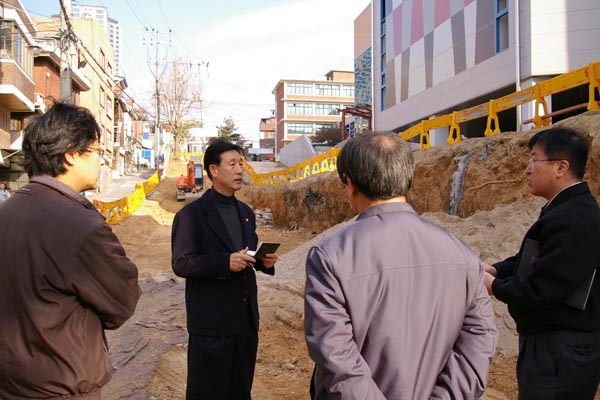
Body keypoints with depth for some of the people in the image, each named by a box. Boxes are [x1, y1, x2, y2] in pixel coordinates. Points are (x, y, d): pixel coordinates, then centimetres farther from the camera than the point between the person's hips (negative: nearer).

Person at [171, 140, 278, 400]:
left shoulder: (246, 212, 12)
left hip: (246, 318, 7)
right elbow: (181, 264, -15)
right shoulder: (191, 214, -10)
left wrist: (263, 261, -6)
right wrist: (225, 262, -28)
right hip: (211, 321, -6)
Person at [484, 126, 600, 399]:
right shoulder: (571, 209, 10)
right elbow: (531, 259, 16)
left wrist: (495, 285, -11)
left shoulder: (572, 220, -25)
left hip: (558, 354, -10)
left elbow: (540, 290, -28)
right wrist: (495, 269, 0)